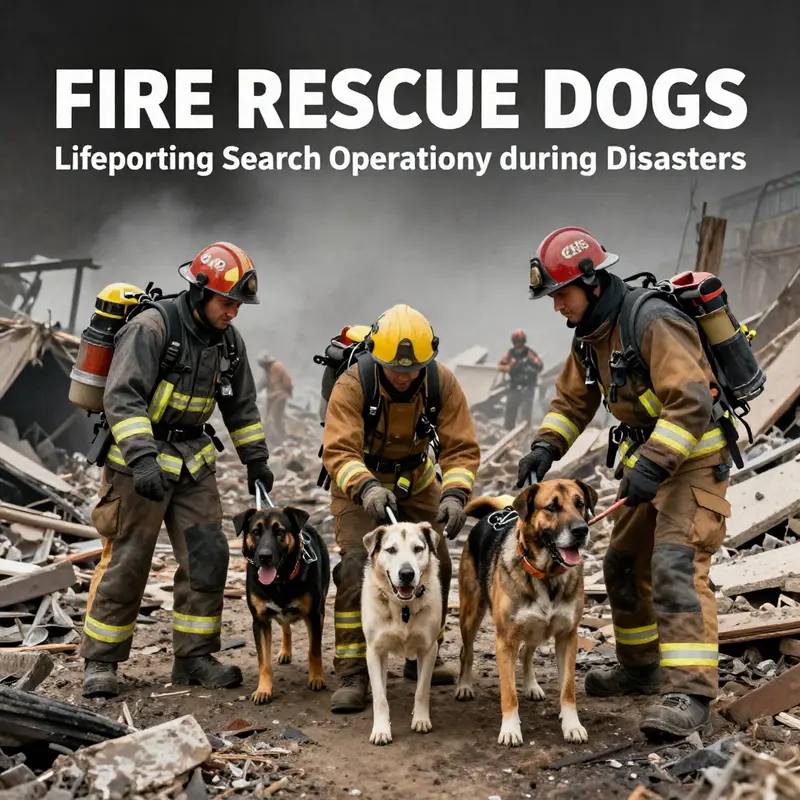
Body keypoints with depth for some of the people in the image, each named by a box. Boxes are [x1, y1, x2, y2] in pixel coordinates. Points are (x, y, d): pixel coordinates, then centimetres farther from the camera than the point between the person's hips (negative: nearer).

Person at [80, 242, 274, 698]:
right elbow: (122, 398, -24)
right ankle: (101, 662, 12)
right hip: (140, 460, -6)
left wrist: (256, 459, 16)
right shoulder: (150, 328, -17)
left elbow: (241, 405, 17)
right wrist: (142, 457, -34)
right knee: (126, 562, -3)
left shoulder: (228, 340, 5)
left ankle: (194, 657, 14)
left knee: (208, 557, 2)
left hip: (194, 461, 6)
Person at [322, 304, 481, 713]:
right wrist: (367, 488, -54)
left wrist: (454, 494, -40)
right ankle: (351, 675, -13)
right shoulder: (352, 385, -30)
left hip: (416, 480, 4)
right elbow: (338, 450, -36)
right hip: (359, 483, -3)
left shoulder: (443, 383, -22)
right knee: (358, 565, -19)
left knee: (435, 565, 3)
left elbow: (461, 447, -22)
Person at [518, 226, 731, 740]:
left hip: (695, 458, -10)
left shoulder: (653, 323, -25)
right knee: (625, 563, 15)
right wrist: (546, 447, -3)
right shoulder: (589, 335, 4)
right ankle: (640, 668, 31)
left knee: (676, 566, -21)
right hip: (649, 458, 10)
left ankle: (690, 693, -22)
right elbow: (573, 400, 13)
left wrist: (651, 465, -35)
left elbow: (691, 404, -31)